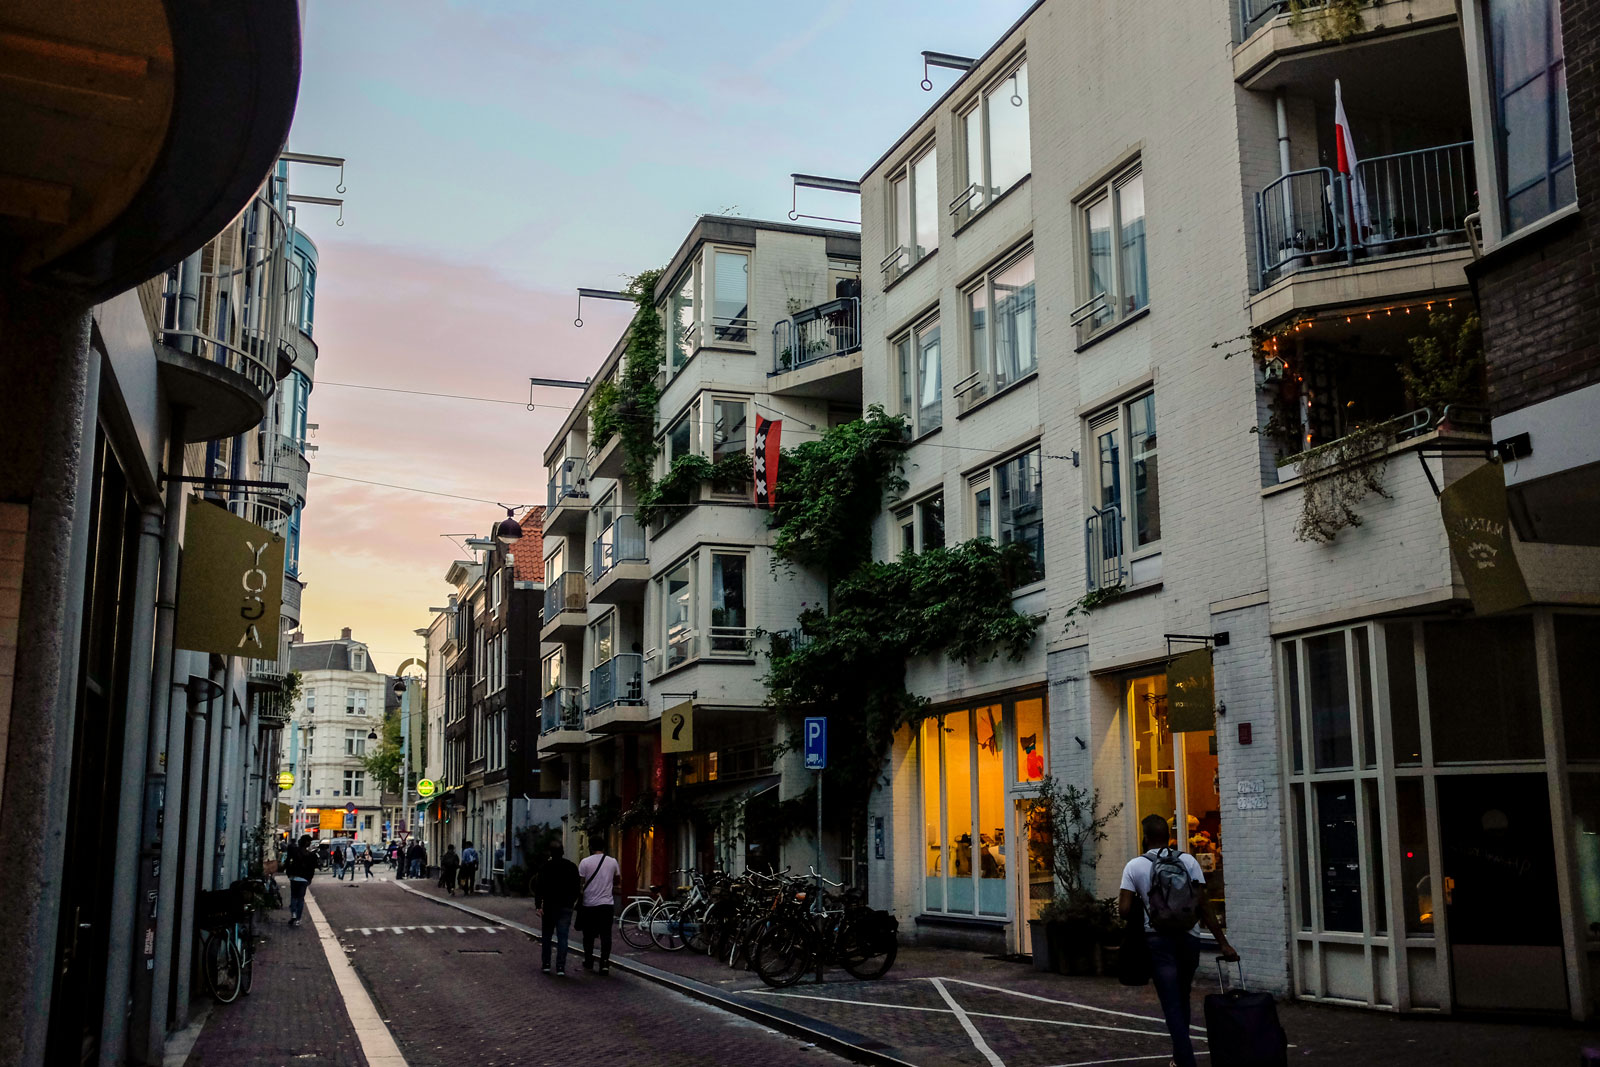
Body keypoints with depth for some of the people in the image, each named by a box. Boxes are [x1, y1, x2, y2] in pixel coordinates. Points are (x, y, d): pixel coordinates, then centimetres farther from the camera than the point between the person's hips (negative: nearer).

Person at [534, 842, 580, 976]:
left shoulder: (545, 867, -5)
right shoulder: (572, 867, 2)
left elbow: (539, 887, -9)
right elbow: (576, 888, 6)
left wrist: (538, 905, -9)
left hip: (549, 906, -1)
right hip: (566, 906, 1)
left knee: (547, 936, 13)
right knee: (562, 937, 0)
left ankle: (546, 964, 14)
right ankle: (560, 967, -7)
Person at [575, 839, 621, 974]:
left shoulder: (585, 862, -6)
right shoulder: (612, 862, 3)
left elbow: (580, 883, -4)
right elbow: (618, 880, 17)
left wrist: (578, 902, 9)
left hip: (589, 904, -1)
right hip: (607, 903, 1)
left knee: (588, 935, 11)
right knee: (606, 935, 2)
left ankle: (588, 963, 19)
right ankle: (605, 962, -9)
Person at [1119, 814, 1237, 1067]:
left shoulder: (1135, 866, -5)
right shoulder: (1188, 861, 0)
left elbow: (1124, 909, -11)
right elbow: (1204, 907, -5)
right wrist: (1223, 943, -2)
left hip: (1158, 940, -3)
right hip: (1189, 939, 3)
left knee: (1172, 1004, 0)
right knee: (1182, 999, 22)